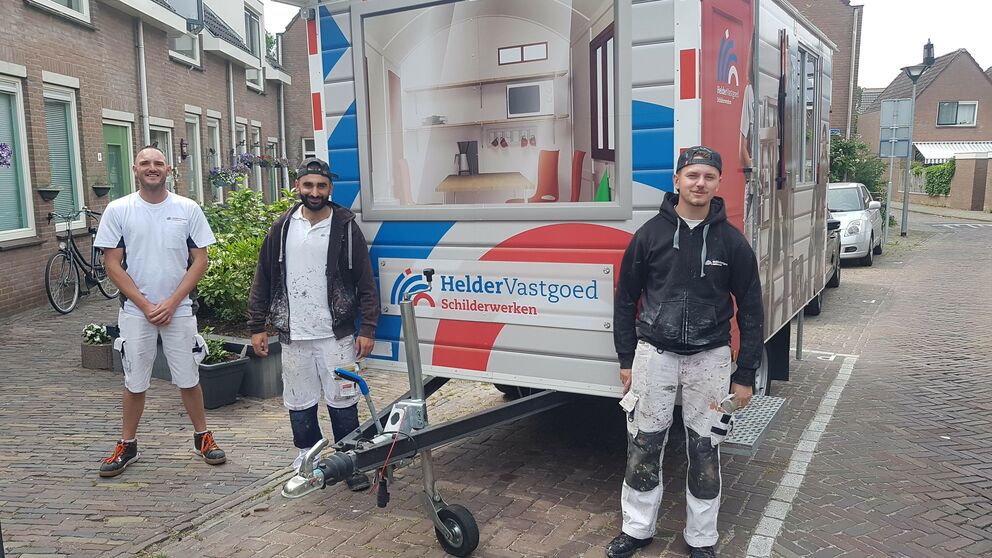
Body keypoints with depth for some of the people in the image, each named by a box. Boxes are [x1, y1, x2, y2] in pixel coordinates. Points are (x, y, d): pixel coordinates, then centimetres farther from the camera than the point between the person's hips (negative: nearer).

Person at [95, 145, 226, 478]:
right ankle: (128, 446, 25)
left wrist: (171, 302, -9)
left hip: (178, 309, 0)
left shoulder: (187, 209, -1)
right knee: (135, 382, 10)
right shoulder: (118, 210, -2)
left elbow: (200, 260, -1)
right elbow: (112, 264, -2)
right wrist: (145, 304, -10)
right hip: (135, 310, 0)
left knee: (188, 378, 9)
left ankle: (202, 437, 24)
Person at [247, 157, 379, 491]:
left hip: (336, 335, -2)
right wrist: (257, 327, 7)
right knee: (299, 402, 11)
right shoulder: (282, 228, 6)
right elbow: (263, 281, 10)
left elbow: (365, 283, -1)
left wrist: (367, 329, -5)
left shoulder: (345, 227, -1)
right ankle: (308, 457, 29)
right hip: (293, 336, 3)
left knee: (342, 401, 2)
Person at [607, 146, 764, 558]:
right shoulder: (650, 234, -1)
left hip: (709, 358, 0)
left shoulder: (732, 241, -2)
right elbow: (626, 299, 6)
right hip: (654, 354, 0)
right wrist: (626, 360, 5)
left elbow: (750, 310, 3)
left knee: (704, 450, 8)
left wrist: (745, 375, 1)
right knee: (643, 446, 8)